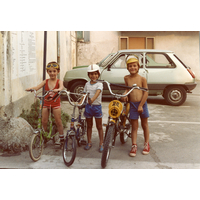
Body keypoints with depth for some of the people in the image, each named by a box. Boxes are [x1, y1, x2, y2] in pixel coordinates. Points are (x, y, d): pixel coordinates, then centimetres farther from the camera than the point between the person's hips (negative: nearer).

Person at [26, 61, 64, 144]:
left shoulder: (59, 81, -6)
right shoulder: (46, 81, 1)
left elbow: (61, 87, -29)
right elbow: (37, 87, -13)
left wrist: (58, 89, -52)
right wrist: (31, 88, -34)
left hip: (55, 103, -3)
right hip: (46, 103, 3)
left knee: (58, 121, 4)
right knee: (44, 121, 5)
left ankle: (61, 138, 18)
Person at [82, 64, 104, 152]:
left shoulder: (99, 84, -9)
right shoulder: (87, 84, 6)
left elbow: (98, 92, -27)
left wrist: (92, 99, -46)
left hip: (97, 106, -4)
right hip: (88, 106, 4)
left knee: (99, 126, 4)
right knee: (89, 125, 13)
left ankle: (101, 144, 13)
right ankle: (89, 142, 24)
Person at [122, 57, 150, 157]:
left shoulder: (142, 79, -7)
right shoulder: (126, 78, 1)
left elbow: (146, 93, -9)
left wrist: (141, 105, -13)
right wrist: (125, 94, -7)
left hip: (142, 104, -2)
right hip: (132, 104, 2)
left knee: (144, 124, 12)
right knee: (134, 126, 7)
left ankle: (146, 144, 26)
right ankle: (134, 146, 14)